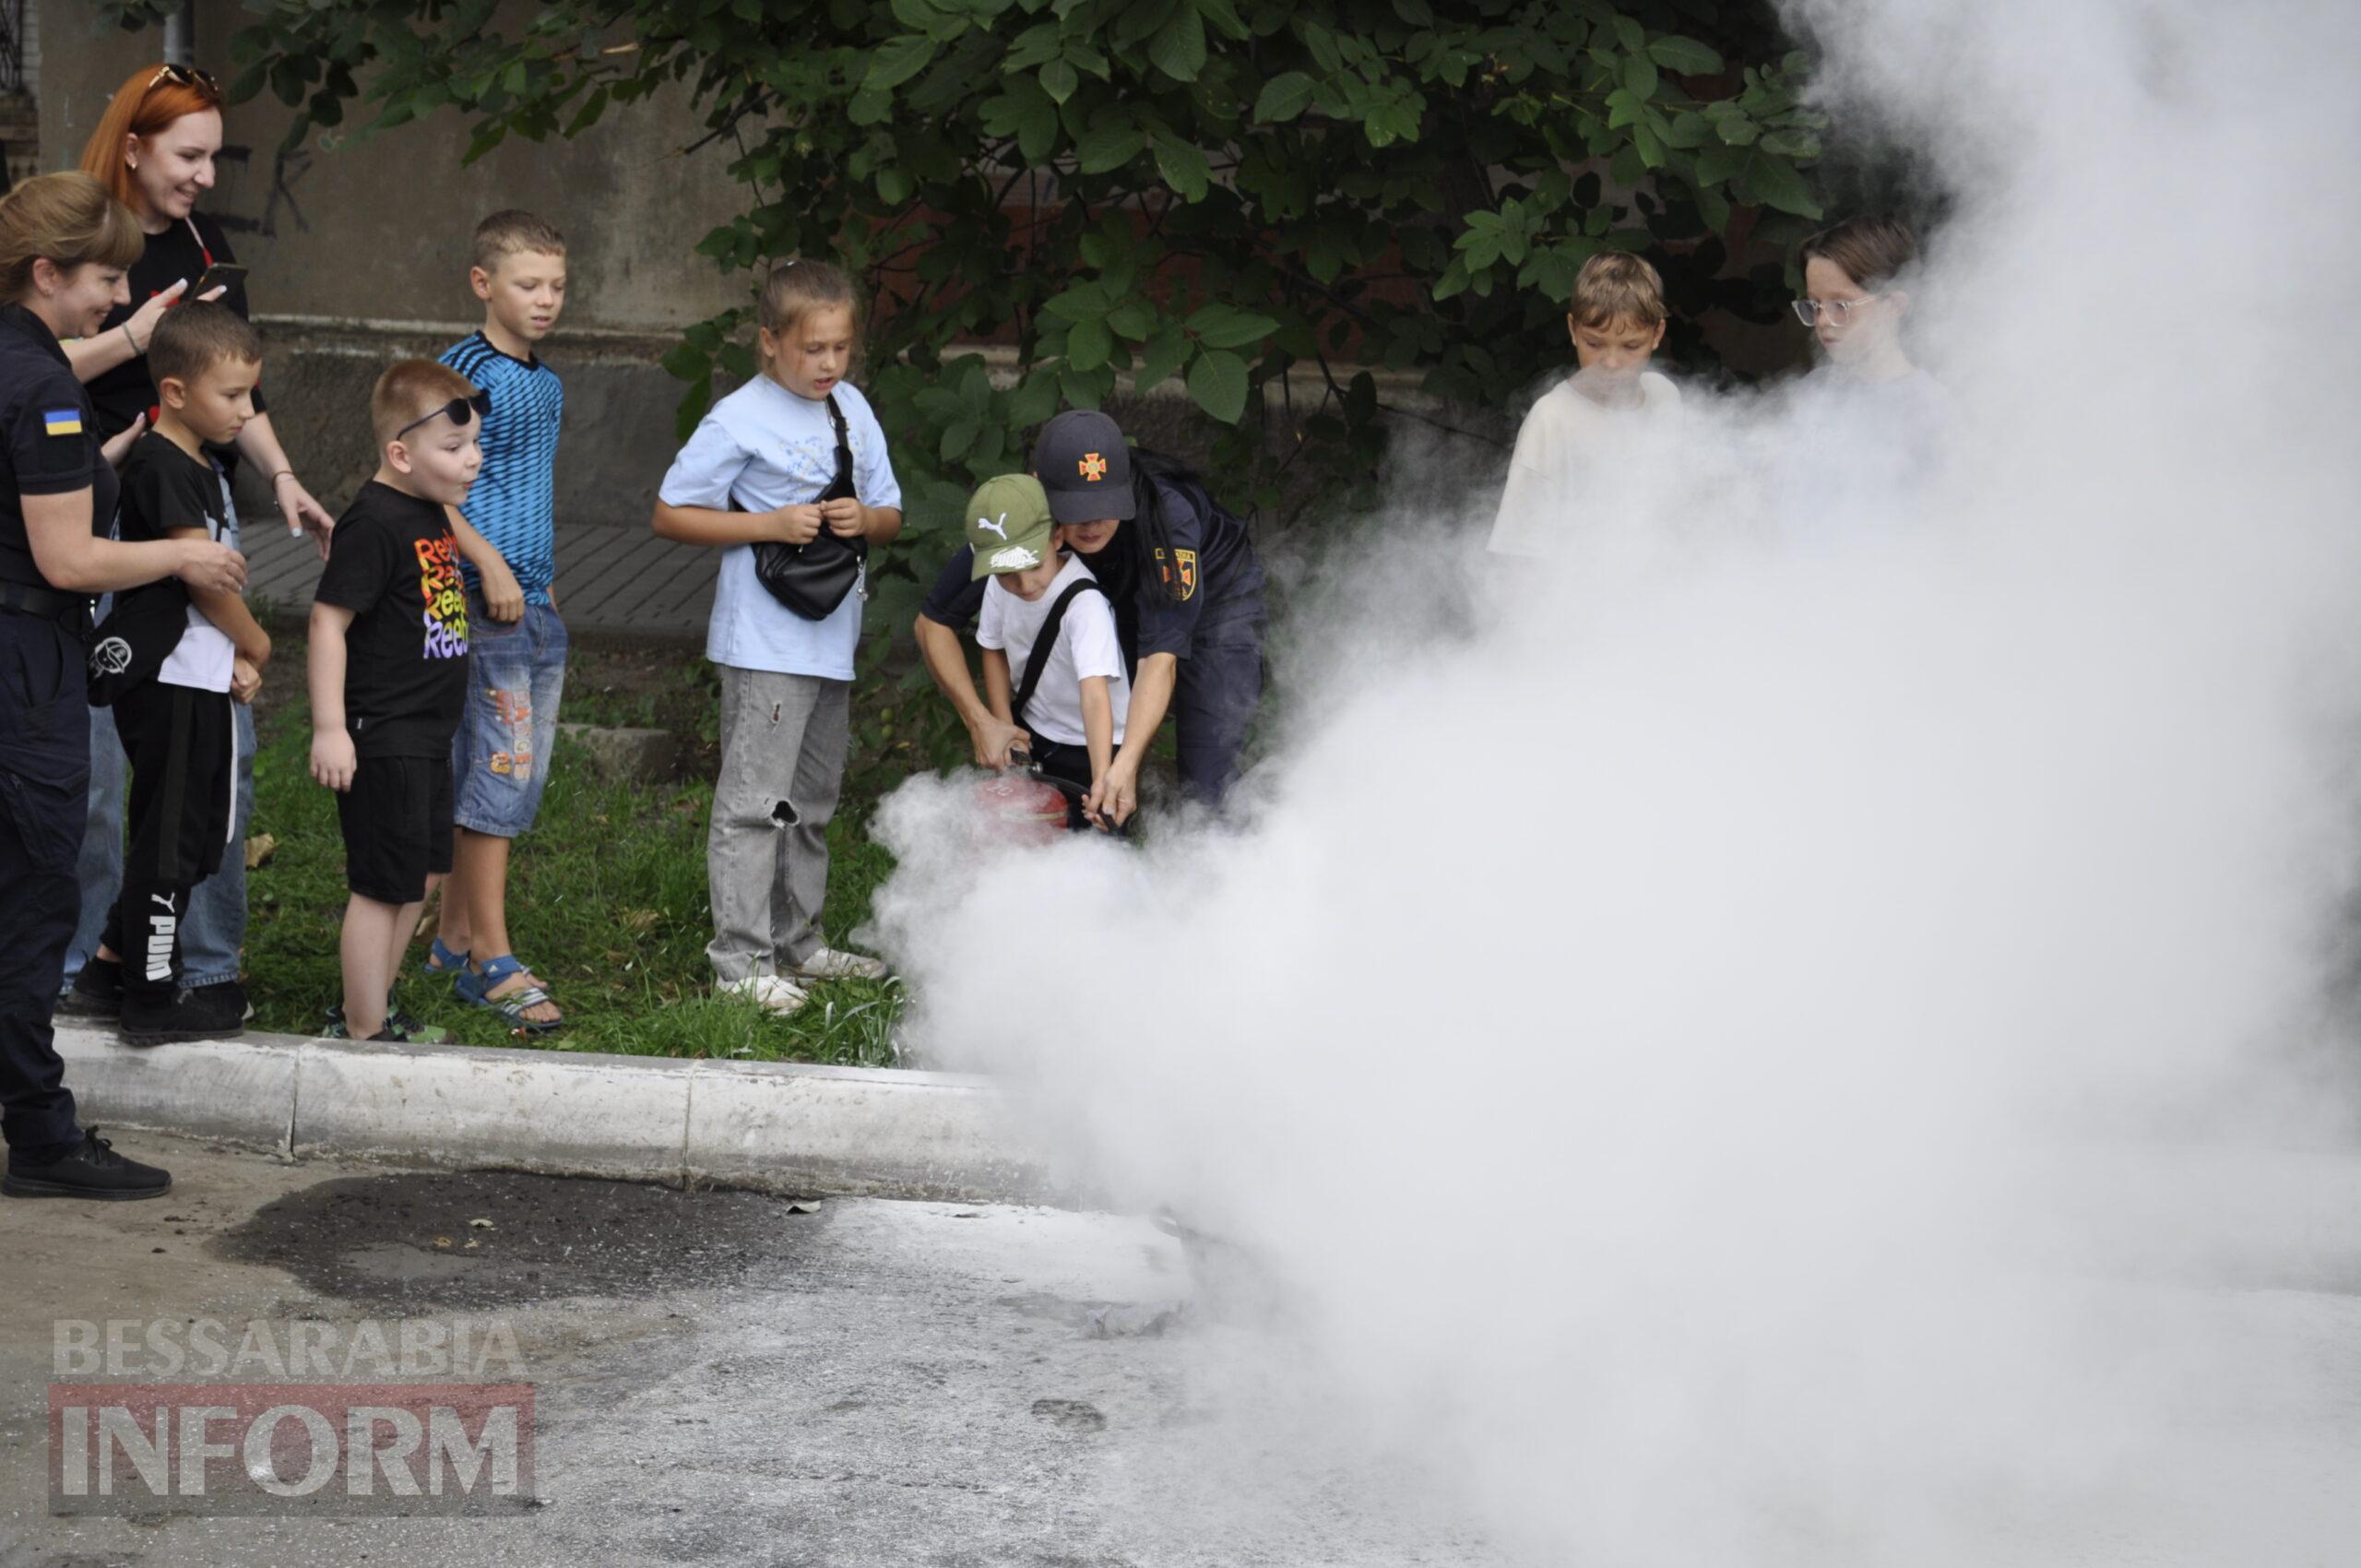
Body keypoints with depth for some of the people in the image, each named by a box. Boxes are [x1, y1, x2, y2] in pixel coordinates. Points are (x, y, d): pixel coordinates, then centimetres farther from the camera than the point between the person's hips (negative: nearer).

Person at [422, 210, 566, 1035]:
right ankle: (490, 960, -4)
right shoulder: (466, 370, -11)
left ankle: (456, 939, 21)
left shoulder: (545, 380, 15)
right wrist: (491, 566, -21)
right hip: (485, 598, -9)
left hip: (535, 602, 9)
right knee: (498, 773, -8)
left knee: (515, 780, 12)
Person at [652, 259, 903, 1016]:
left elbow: (891, 516, 16)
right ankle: (741, 960, -3)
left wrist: (864, 519, -9)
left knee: (813, 801, 16)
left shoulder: (852, 411, 9)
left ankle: (799, 943, 27)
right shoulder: (740, 420, -10)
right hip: (765, 643, -7)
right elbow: (670, 515, -9)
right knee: (756, 801, -7)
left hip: (832, 637, 7)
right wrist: (771, 525, -18)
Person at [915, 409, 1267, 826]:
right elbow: (933, 622, -20)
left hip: (1216, 598, -4)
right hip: (1122, 604, 4)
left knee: (1207, 784, -15)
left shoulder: (1168, 514, -41)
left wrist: (1126, 765, -56)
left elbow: (1160, 658, -45)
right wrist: (979, 720, -31)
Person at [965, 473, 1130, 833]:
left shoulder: (1085, 604, -33)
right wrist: (1004, 729, -2)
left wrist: (1102, 780, -53)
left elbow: (1095, 695, -43)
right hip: (1031, 732, 6)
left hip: (1090, 748, -6)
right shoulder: (998, 585, -14)